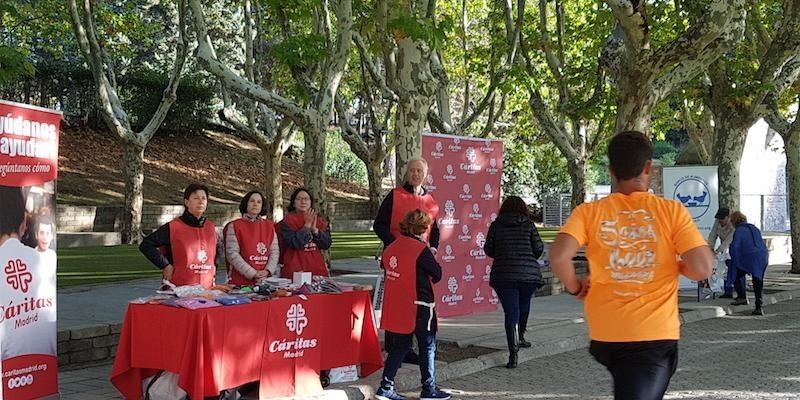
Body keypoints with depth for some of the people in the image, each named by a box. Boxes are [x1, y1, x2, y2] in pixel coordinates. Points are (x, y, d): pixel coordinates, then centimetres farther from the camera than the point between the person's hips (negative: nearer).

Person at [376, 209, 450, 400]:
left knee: (401, 345, 15)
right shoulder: (421, 249, -15)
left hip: (396, 305, 7)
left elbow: (386, 271, 15)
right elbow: (437, 274, -9)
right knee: (428, 346, 7)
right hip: (419, 305, -7)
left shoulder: (391, 247, 5)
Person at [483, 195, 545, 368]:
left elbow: (488, 249, 6)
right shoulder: (528, 224, 2)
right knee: (524, 305, 27)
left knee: (511, 312, -2)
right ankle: (520, 337, 40)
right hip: (529, 274, 1)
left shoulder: (496, 225, 4)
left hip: (503, 274, 0)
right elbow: (539, 248, 0)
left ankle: (513, 354, -12)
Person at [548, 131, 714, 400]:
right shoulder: (671, 210, -5)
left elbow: (558, 257, -18)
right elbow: (702, 269, -12)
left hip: (605, 335, 3)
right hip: (655, 336, -3)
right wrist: (678, 266, 10)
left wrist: (574, 287, 1)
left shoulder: (589, 212, -3)